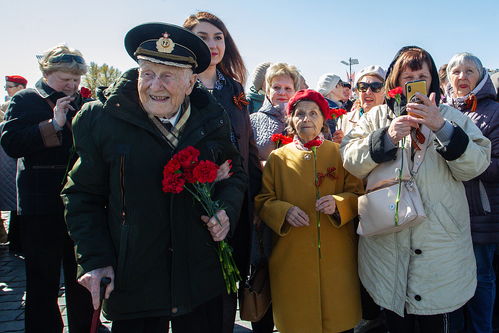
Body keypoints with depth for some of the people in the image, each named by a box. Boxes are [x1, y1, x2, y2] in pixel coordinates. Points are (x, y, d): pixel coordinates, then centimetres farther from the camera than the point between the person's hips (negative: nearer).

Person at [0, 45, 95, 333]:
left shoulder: (85, 103, 11)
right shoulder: (25, 100, 1)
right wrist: (53, 124, -21)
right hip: (41, 207, -4)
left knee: (82, 277, 16)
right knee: (43, 280, 7)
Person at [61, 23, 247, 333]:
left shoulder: (213, 118, -2)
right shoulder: (100, 118, -8)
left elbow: (235, 171, 13)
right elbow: (82, 196, -1)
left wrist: (227, 210, -7)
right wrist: (95, 260, -9)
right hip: (131, 282, -2)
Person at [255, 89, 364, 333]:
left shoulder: (339, 153, 5)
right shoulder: (278, 157, 6)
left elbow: (357, 193, 3)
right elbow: (263, 200, 4)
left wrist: (338, 203, -17)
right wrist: (284, 211, -15)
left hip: (336, 256, 0)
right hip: (292, 257, 0)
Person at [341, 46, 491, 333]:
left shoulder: (451, 116, 8)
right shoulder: (377, 116, 8)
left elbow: (475, 166, -6)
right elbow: (350, 160, -5)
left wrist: (441, 127, -18)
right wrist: (387, 136, -20)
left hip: (439, 243, 0)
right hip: (388, 242, 0)